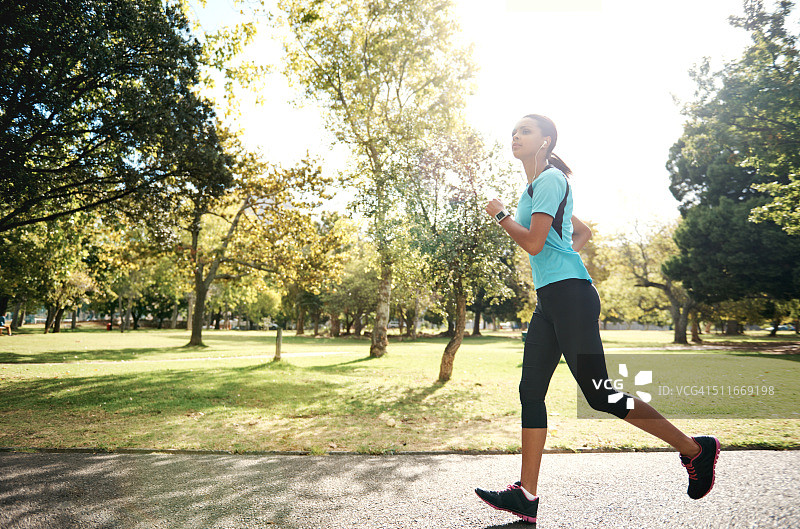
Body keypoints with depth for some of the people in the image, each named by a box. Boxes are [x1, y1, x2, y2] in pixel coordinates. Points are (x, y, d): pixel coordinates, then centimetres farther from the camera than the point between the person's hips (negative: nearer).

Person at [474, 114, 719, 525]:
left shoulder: (550, 179, -6)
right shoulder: (535, 187, 23)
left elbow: (533, 243, -17)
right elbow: (583, 232, 31)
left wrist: (500, 215, -3)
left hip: (569, 295, -10)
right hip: (548, 300, 10)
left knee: (598, 395, -5)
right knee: (531, 392, 3)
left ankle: (696, 449, 15)